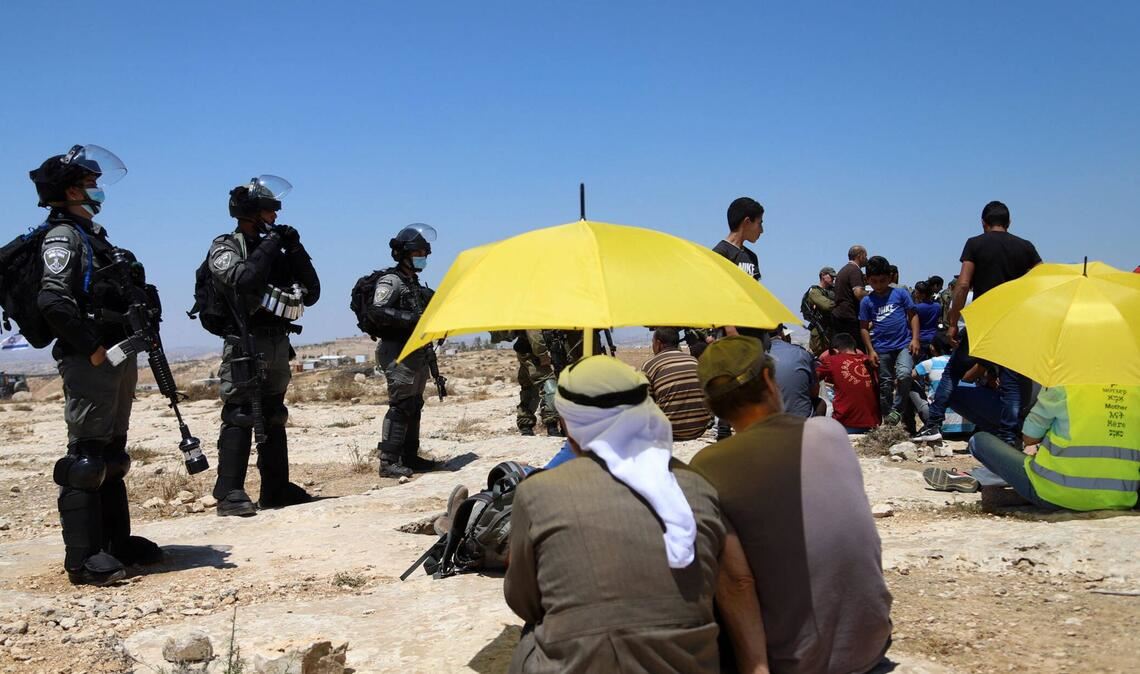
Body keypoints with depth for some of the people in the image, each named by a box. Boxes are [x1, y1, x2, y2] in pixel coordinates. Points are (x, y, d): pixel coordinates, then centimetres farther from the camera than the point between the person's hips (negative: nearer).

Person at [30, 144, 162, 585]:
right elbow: (53, 301, -22)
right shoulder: (63, 237, -9)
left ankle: (117, 542, 23)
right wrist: (93, 348, -19)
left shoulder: (91, 235, 20)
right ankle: (84, 558, -4)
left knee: (111, 455, 14)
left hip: (116, 359, 10)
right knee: (86, 457, -7)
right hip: (89, 363, -10)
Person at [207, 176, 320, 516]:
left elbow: (311, 293, 13)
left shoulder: (272, 250, 17)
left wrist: (296, 251, 2)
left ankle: (276, 488, 19)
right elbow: (244, 279, -23)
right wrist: (269, 245, -13)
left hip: (278, 347, 7)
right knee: (239, 417, -10)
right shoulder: (224, 247, -1)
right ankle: (230, 494, -10)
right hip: (246, 346, -7)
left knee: (274, 418, 12)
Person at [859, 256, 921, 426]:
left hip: (904, 344, -2)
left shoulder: (900, 294, 0)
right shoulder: (866, 301, 2)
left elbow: (913, 315, 5)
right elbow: (865, 328, 6)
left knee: (904, 374, -24)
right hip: (882, 349, 2)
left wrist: (915, 339, -4)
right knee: (885, 384, 8)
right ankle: (887, 417, 21)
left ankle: (897, 410, -7)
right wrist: (870, 350, 0)